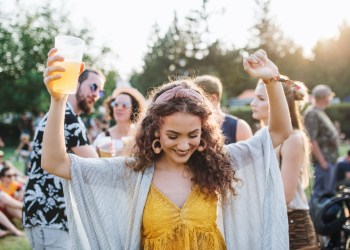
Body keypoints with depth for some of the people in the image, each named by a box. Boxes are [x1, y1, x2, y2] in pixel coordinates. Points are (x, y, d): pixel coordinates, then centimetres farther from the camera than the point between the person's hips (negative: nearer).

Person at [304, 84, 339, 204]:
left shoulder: (320, 112, 17)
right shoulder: (312, 113, -16)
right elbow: (312, 140, -22)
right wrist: (322, 161, -22)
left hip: (330, 160, 10)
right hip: (323, 160, -10)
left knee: (329, 192, 15)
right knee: (320, 192, -8)